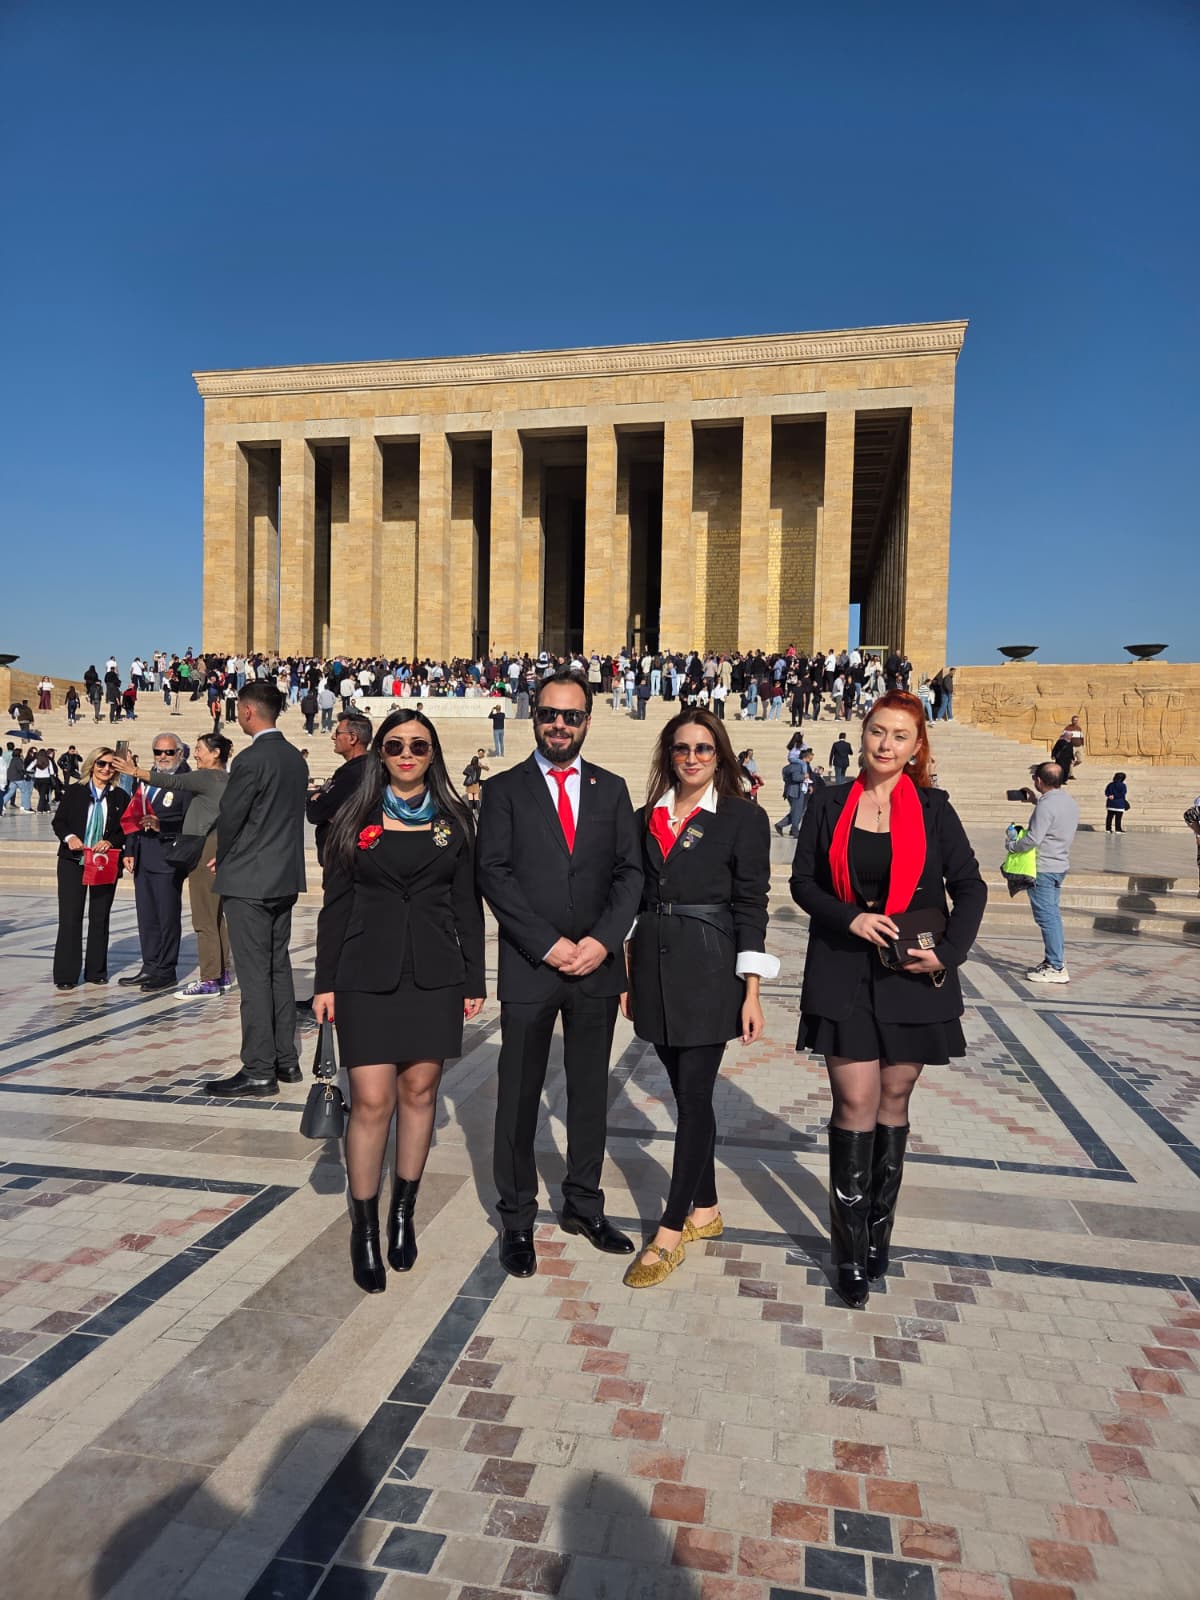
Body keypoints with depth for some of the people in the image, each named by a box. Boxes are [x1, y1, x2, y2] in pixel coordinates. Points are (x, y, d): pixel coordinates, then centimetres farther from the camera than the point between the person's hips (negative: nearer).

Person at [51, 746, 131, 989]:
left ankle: (96, 970, 19)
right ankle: (66, 974, 4)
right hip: (73, 862, -1)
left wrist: (110, 842, -14)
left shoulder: (120, 796, 4)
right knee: (70, 917, -2)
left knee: (100, 917, 9)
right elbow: (58, 821, 4)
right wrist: (69, 837, -15)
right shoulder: (74, 791, 2)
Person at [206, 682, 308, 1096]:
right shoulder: (295, 758, 10)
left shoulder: (252, 760, -16)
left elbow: (229, 818, -13)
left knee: (254, 976, -4)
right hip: (285, 878, 9)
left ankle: (258, 1072, 1)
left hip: (249, 880, -8)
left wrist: (222, 858, 7)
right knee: (278, 969, 14)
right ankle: (286, 1060, 21)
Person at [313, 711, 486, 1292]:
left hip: (434, 975, 1)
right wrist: (325, 982, 0)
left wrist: (474, 980, 4)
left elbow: (468, 906, 7)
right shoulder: (355, 820, 4)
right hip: (367, 975, -1)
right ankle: (364, 1229, 13)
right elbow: (335, 906, 4)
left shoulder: (455, 821, 6)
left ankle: (403, 1215, 26)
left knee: (419, 1093, 8)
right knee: (372, 1101, -5)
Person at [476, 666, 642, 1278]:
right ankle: (517, 1219, 23)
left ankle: (584, 1205, 31)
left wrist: (603, 939, -11)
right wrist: (548, 944, -14)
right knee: (519, 1096, 7)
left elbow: (630, 871, 4)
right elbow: (493, 873, -7)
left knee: (590, 1091, 14)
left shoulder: (611, 789, 8)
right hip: (528, 967, -2)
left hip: (597, 965, 3)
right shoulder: (505, 789, 0)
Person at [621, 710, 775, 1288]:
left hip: (710, 969, -5)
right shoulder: (646, 818, 10)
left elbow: (751, 907, -6)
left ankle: (670, 1233, 8)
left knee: (693, 1096, -2)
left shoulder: (743, 818, -3)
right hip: (654, 967, 5)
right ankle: (705, 1210, 29)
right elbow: (634, 898, 13)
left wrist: (752, 993, -9)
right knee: (688, 1094, 14)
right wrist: (627, 977, 11)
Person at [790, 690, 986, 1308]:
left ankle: (879, 1230, 27)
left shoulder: (932, 808, 1)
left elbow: (970, 886, 4)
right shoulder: (830, 803, 2)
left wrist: (948, 953, -8)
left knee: (893, 1101, 10)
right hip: (843, 973, -1)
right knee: (855, 1104, -3)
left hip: (913, 976, 1)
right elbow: (803, 882, 3)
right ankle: (850, 1250, 9)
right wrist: (849, 918, -14)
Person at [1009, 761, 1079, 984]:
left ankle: (1057, 968, -3)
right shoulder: (1069, 802, 9)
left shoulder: (1046, 805, -20)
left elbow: (1033, 839, -23)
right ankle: (1054, 959, 24)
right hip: (1060, 865, 10)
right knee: (1052, 913, 17)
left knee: (1046, 916, -5)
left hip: (1043, 868, -10)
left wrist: (1010, 844, -8)